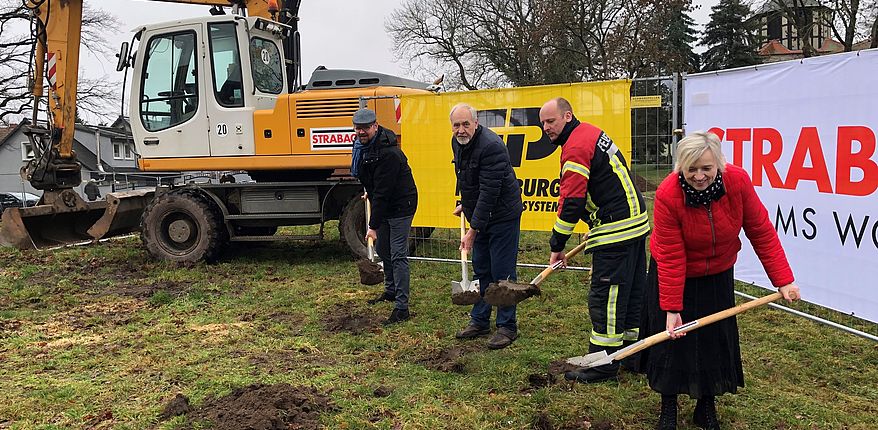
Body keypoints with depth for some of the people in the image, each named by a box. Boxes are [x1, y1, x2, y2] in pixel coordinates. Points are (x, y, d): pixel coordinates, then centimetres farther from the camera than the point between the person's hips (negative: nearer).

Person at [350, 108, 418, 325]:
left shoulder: (387, 153, -29)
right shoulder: (362, 143, 1)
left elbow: (383, 192, -29)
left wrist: (373, 225, -27)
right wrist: (369, 192, 26)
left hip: (400, 205, -10)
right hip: (383, 203, 10)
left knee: (398, 255, -10)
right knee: (382, 249, 20)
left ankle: (402, 307, -7)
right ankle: (391, 291, 38)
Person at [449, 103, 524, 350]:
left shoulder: (491, 146, -26)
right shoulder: (457, 143, 3)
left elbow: (489, 193, -29)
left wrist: (473, 230, -28)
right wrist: (465, 203, 22)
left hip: (502, 216, -9)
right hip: (480, 215, 9)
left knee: (502, 272, -3)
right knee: (481, 269, 15)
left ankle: (507, 327, 9)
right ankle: (479, 321, 26)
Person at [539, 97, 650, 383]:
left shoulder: (575, 148, -16)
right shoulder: (591, 132, 16)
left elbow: (571, 202, -19)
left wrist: (557, 246, -13)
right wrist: (595, 226, 23)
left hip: (616, 230, -11)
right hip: (636, 222, 11)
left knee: (604, 296, -5)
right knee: (633, 291, 16)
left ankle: (603, 365, 2)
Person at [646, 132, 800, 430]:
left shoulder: (737, 181, -23)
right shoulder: (668, 195, -30)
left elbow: (761, 232, -14)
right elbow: (671, 257, -26)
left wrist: (783, 280, -16)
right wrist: (671, 309, -23)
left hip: (717, 276, 3)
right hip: (675, 276, -2)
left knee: (716, 340, 5)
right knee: (672, 339, 1)